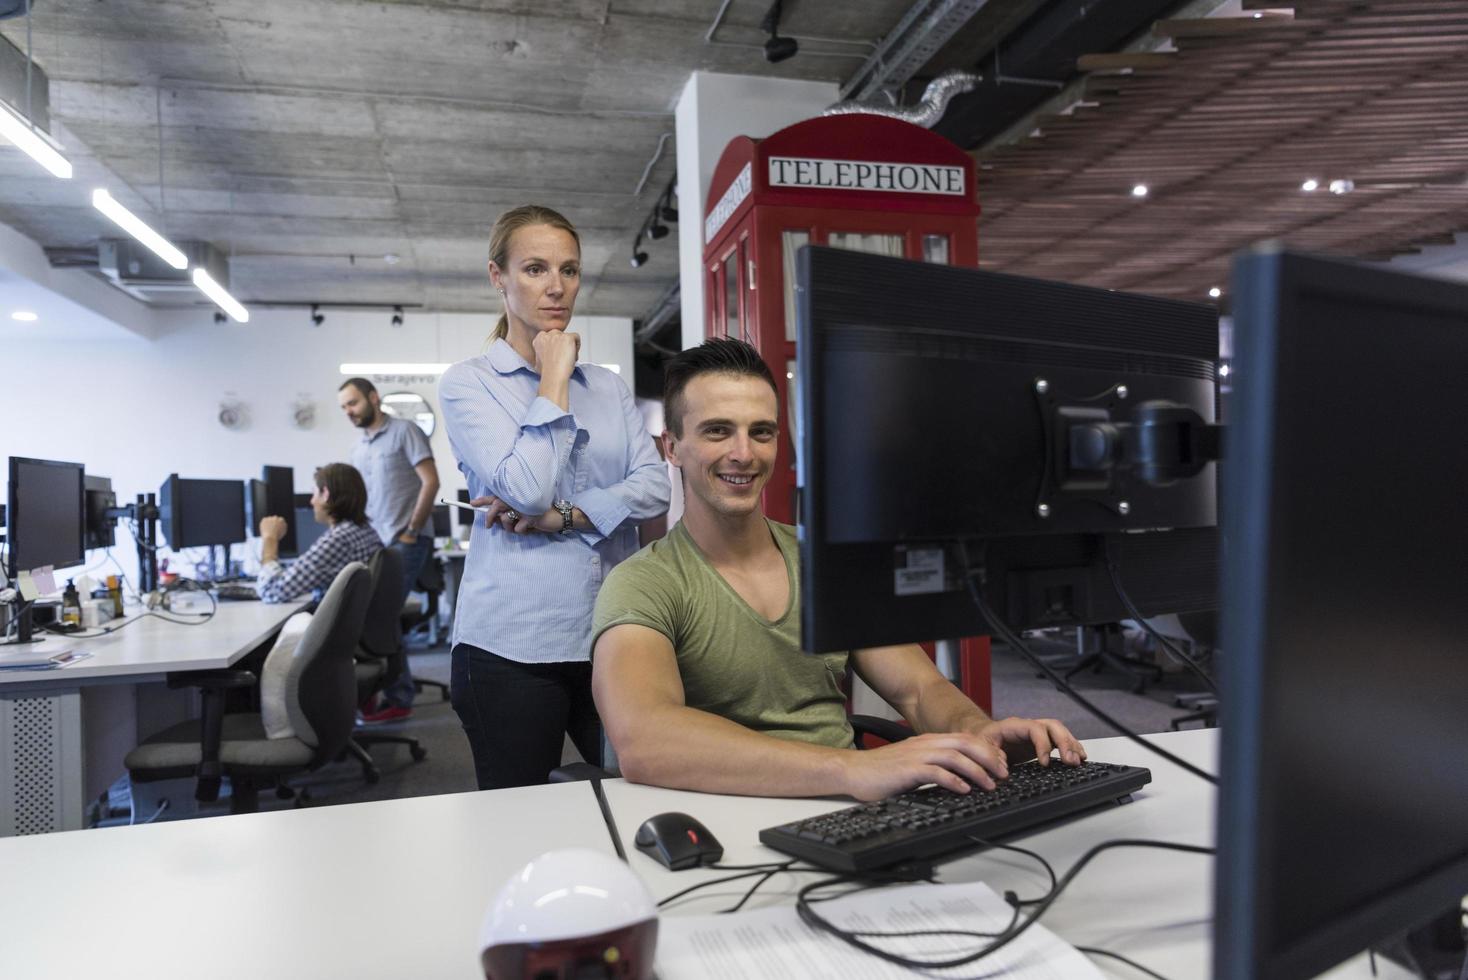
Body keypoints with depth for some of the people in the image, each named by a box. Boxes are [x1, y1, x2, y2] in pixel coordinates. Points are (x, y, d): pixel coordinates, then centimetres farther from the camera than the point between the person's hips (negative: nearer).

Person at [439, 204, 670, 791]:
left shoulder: (608, 387, 12)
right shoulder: (468, 383, 0)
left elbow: (655, 486, -1)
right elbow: (527, 488, -15)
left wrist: (561, 517, -13)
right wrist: (555, 377, -7)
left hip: (614, 633, 4)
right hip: (513, 646, -3)